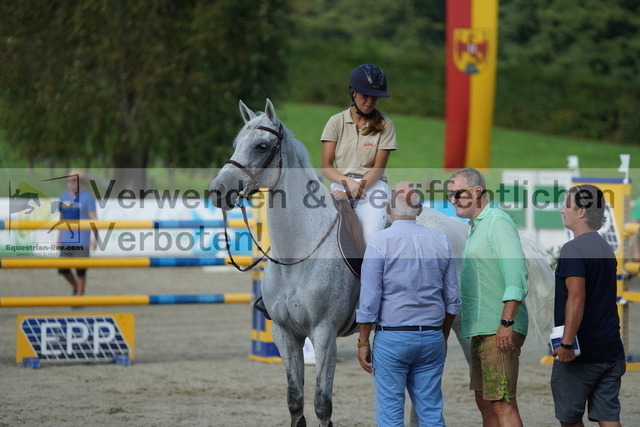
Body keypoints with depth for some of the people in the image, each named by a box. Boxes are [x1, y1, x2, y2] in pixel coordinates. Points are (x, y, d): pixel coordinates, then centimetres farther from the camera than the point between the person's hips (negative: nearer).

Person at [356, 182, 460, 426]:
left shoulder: (380, 241, -8)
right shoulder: (441, 242, 6)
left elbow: (369, 299, -10)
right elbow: (452, 299, 10)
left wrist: (363, 342, -2)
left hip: (392, 338, -4)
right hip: (432, 338, 4)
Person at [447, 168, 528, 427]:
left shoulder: (497, 222, -10)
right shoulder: (476, 227, 21)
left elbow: (516, 274, -19)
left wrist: (506, 322, -25)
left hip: (499, 330, -10)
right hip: (481, 331, 10)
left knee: (502, 404, -13)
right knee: (484, 402, 12)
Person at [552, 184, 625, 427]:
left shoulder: (574, 249, -13)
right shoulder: (606, 248, 14)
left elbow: (576, 298, -23)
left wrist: (567, 343, -24)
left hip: (581, 352, -7)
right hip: (610, 350, 8)